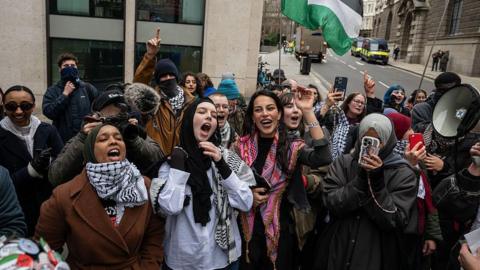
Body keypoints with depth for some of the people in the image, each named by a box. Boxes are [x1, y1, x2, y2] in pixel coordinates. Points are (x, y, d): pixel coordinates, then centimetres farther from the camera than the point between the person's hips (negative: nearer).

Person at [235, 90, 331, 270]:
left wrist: (307, 111, -27)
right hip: (247, 231, 2)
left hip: (280, 231, -1)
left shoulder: (291, 147, -7)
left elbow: (322, 158, -28)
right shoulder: (241, 146, -1)